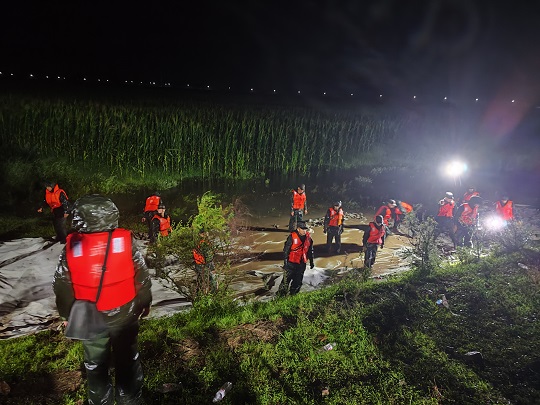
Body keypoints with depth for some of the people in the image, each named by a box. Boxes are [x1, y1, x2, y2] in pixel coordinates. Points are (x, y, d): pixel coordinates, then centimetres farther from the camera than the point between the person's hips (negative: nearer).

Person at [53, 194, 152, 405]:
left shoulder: (71, 246, -14)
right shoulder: (125, 240, -18)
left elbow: (62, 285, -3)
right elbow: (142, 277, -10)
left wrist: (66, 314, 13)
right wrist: (144, 304, 7)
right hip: (123, 315, -1)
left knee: (95, 363, 22)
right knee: (127, 359, 19)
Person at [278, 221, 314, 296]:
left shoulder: (308, 237, 1)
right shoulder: (292, 237, -16)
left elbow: (310, 250, 14)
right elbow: (286, 250, -13)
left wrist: (311, 261, 17)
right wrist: (285, 262, -14)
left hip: (302, 264, 5)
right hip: (291, 263, -5)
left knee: (298, 282, 15)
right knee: (286, 281, -2)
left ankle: (292, 295, 31)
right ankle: (280, 296, 12)